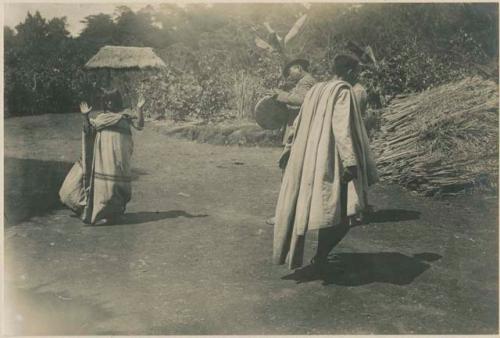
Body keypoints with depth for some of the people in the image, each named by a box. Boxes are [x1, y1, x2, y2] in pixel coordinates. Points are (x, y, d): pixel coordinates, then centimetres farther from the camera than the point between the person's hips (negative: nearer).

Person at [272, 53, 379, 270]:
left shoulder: (316, 90, 13)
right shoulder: (343, 91, -9)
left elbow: (299, 124, 19)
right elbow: (342, 127, -20)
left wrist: (290, 148, 28)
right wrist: (350, 161, -23)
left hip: (306, 159, 8)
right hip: (330, 162, -8)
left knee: (302, 205, 16)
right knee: (339, 213, 1)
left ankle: (290, 254, 22)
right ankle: (320, 258, 6)